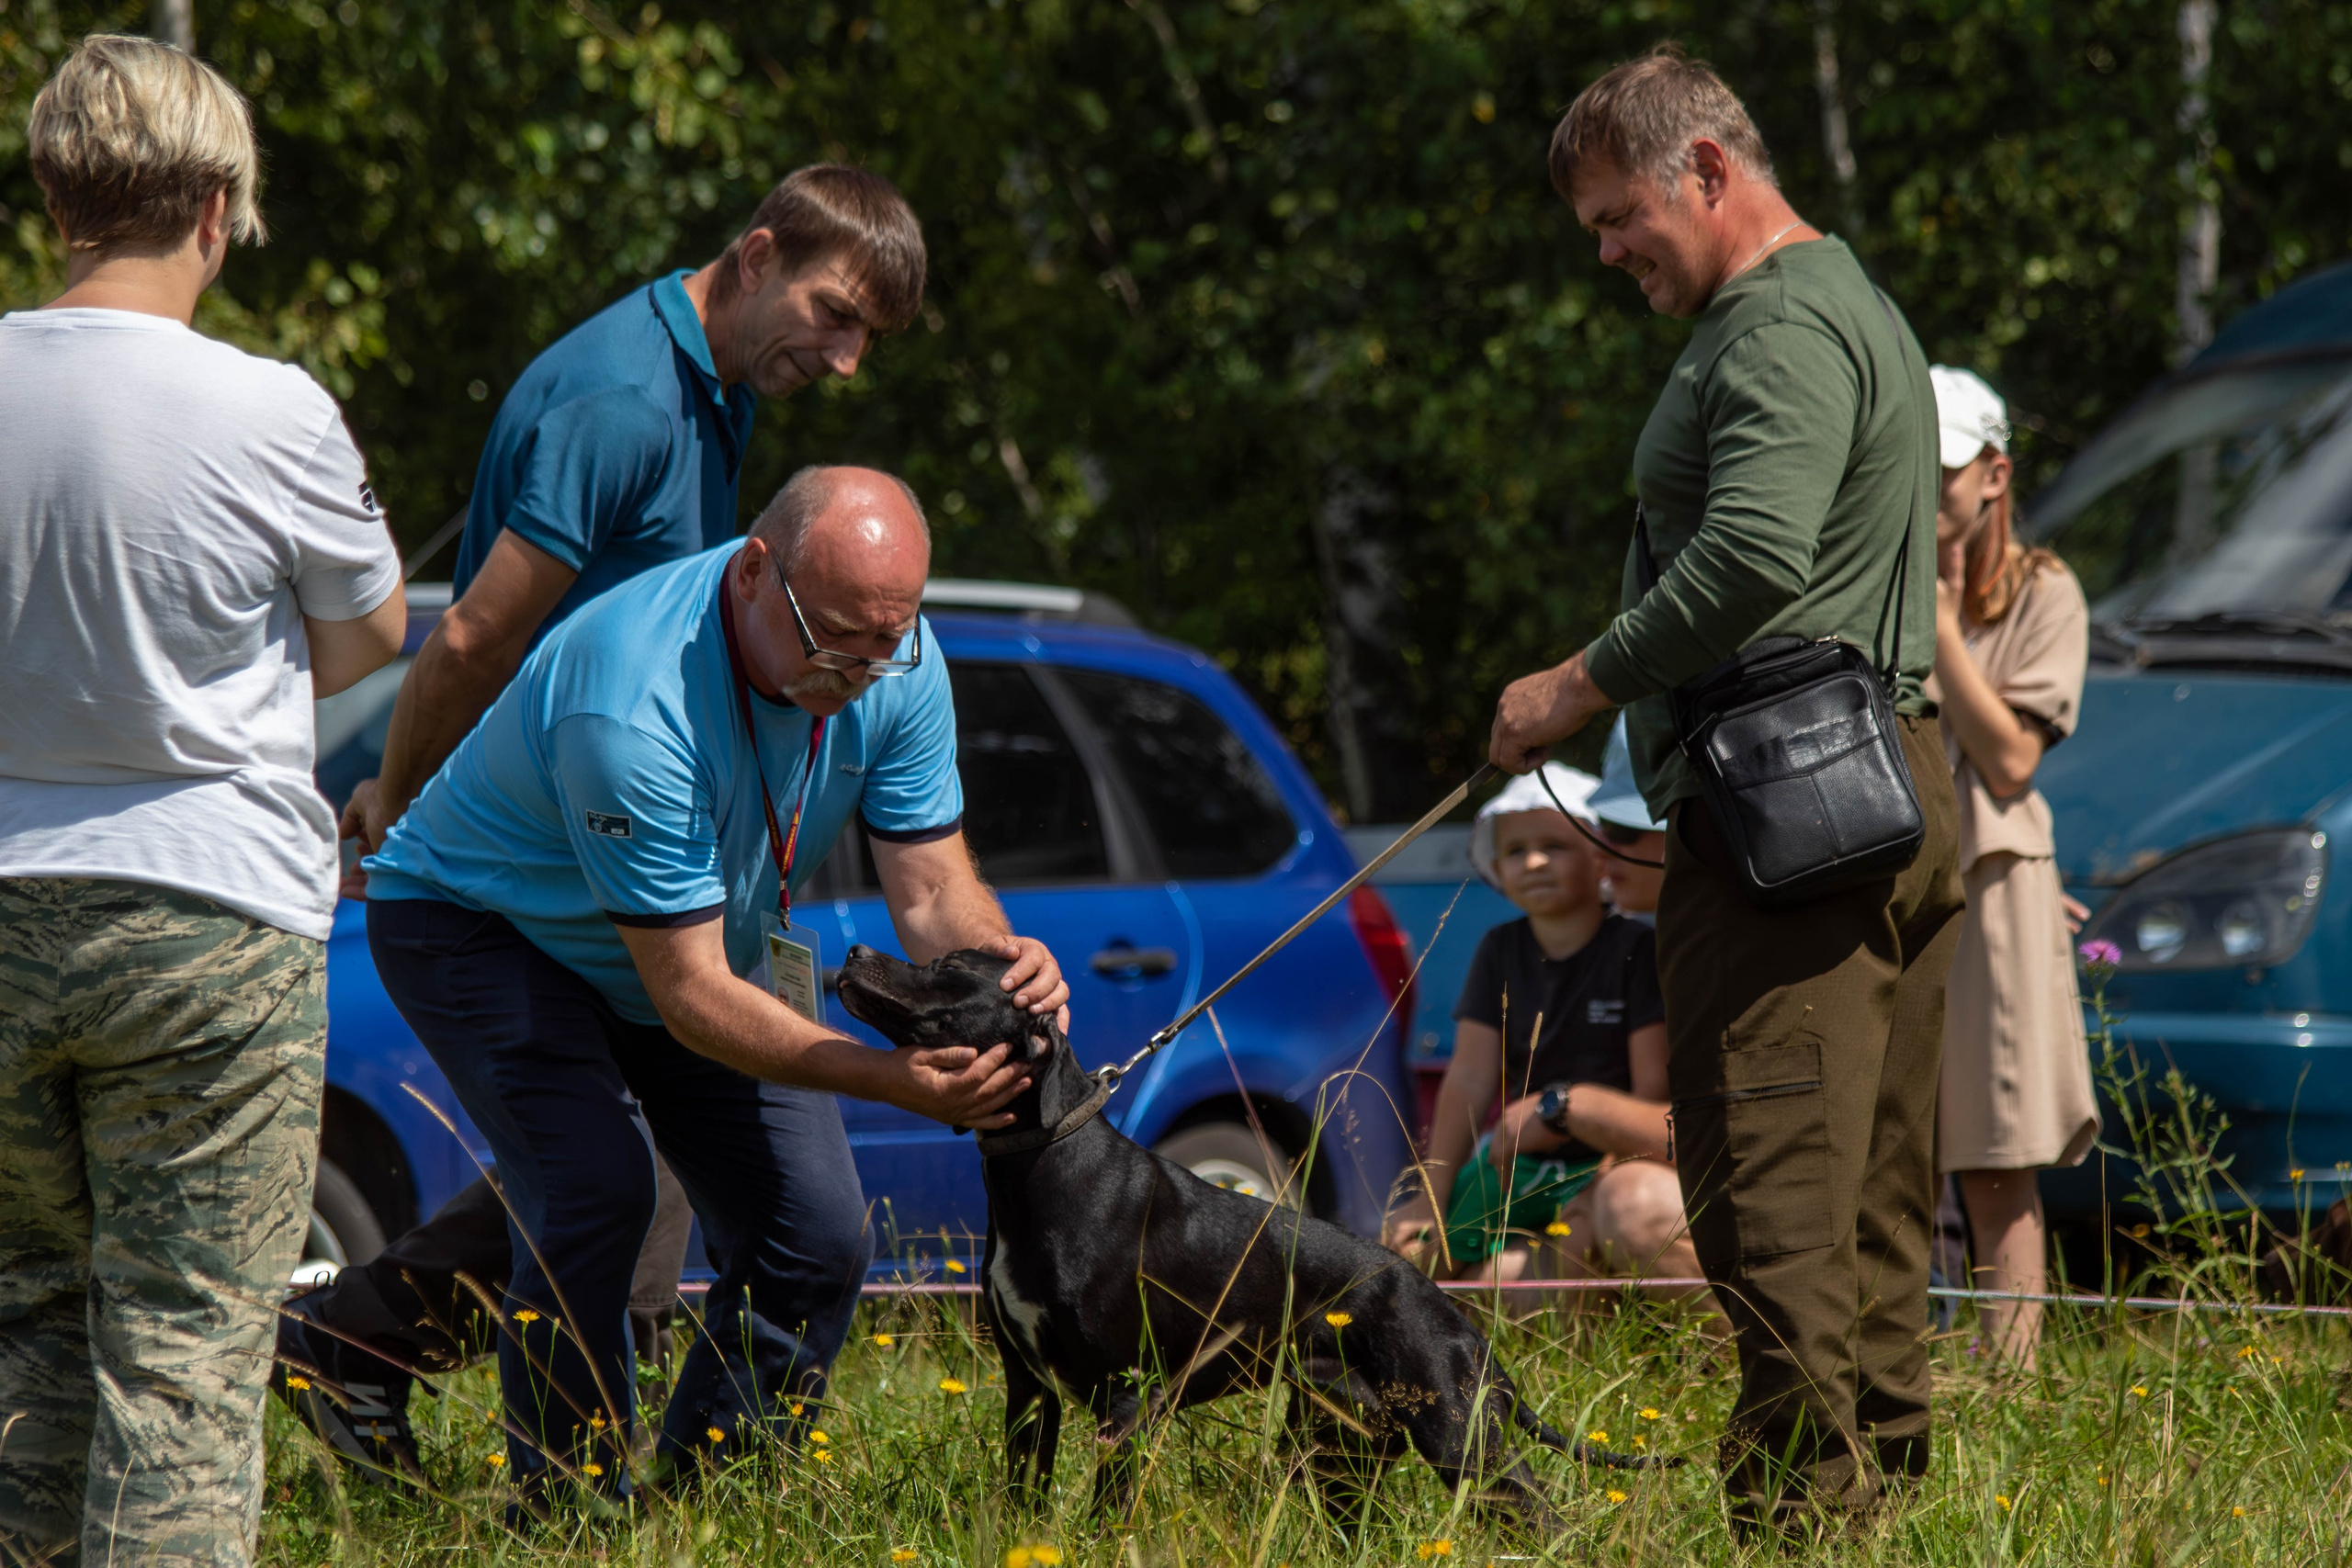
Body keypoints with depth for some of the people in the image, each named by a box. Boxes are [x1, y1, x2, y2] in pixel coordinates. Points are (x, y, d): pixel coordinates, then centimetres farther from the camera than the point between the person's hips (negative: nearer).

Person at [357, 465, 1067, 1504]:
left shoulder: (896, 664, -19)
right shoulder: (633, 708, -40)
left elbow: (931, 887, -13)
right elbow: (690, 995, -37)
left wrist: (1000, 969, -38)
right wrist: (897, 1079, -45)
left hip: (707, 926, 7)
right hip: (487, 924, -7)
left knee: (818, 1240, -4)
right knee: (597, 1185, -28)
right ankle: (568, 1507, -15)